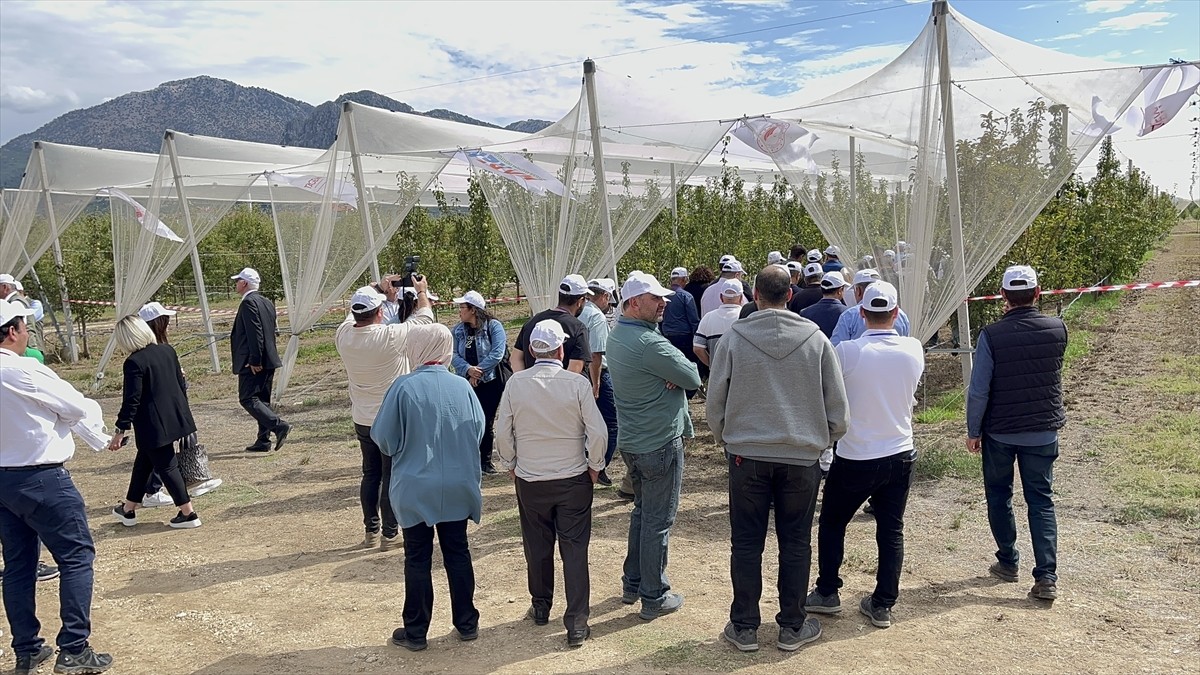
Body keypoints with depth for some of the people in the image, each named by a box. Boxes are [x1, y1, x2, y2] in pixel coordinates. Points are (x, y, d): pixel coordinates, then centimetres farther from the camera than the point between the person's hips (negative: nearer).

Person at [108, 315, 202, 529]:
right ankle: (128, 509, 33)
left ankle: (188, 514, 5)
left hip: (153, 425, -8)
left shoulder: (134, 362, -17)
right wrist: (181, 410, 24)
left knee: (166, 466, 2)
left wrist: (120, 431, -13)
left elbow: (131, 401, -18)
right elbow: (181, 383, 12)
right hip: (175, 416, 8)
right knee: (143, 461, 21)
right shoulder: (167, 350, 4)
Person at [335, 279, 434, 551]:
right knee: (392, 477, 4)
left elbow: (355, 317, 17)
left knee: (370, 474, 16)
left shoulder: (343, 335, -8)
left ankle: (371, 531, 24)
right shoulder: (391, 336, -22)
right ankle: (389, 534, 12)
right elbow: (424, 318, -6)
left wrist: (382, 292, 22)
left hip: (362, 419, 5)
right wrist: (422, 292, 12)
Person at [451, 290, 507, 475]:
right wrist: (468, 369, -21)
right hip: (466, 383, 3)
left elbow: (497, 353, -16)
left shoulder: (494, 326, -7)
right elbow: (453, 355, -3)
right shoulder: (458, 330, 6)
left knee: (486, 422, 3)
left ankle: (485, 460, 18)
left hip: (490, 382, -3)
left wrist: (478, 372, -18)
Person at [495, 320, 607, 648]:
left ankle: (540, 608, 34)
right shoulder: (577, 383, -14)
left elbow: (502, 432, -3)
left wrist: (511, 464, 13)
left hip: (529, 479, 2)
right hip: (574, 479, -2)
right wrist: (595, 466, 4)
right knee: (575, 550, 5)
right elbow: (597, 432, -12)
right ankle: (577, 624, 7)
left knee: (537, 547, 17)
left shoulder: (516, 383, -9)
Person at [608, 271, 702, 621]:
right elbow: (693, 378, -16)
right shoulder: (649, 343, -24)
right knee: (658, 522, 3)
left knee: (641, 511, 22)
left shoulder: (617, 335, 6)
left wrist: (668, 373, -15)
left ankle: (632, 584, 33)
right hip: (660, 444, -9)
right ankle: (654, 598, 15)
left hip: (630, 441, 9)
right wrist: (677, 369, 1)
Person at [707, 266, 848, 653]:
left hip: (747, 455, -1)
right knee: (796, 543, 13)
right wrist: (824, 441, 17)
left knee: (746, 544, 10)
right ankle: (792, 627, 23)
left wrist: (724, 439, 16)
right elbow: (837, 404, 1)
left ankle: (744, 628, 19)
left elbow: (714, 402, -1)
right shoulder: (816, 339, -4)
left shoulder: (734, 338, -7)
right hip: (802, 456, 1)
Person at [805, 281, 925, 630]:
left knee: (832, 523, 15)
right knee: (891, 531, 13)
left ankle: (827, 593, 23)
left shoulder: (846, 352, -18)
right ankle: (883, 605, 19)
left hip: (855, 458, -3)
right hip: (900, 455, 3)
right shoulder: (914, 350, -7)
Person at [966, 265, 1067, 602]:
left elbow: (978, 390, -14)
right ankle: (1047, 576, 2)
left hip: (999, 433, -2)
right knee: (1041, 501, 9)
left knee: (999, 496, 16)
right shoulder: (1058, 329, -6)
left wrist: (973, 431, -3)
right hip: (1043, 432, 2)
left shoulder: (991, 335, -16)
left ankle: (1008, 562, 26)